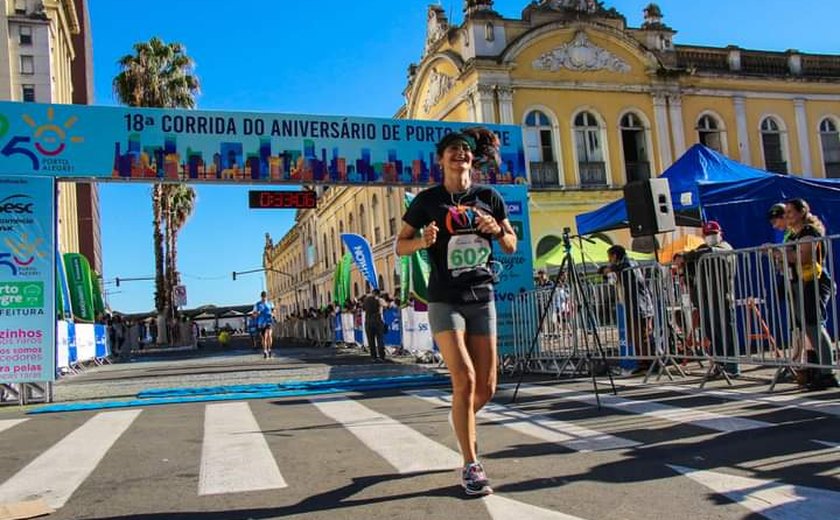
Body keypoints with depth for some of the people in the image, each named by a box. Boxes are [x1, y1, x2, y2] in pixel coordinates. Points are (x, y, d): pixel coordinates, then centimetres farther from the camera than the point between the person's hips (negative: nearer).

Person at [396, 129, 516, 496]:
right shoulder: (428, 200, 1)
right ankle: (471, 466, -4)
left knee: (486, 387, 5)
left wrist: (498, 231, -9)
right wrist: (422, 242, -15)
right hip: (445, 301, -3)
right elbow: (400, 246, 6)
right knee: (464, 379, -16)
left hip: (482, 298, 4)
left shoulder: (489, 197, 8)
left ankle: (462, 425, 38)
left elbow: (511, 246, 13)